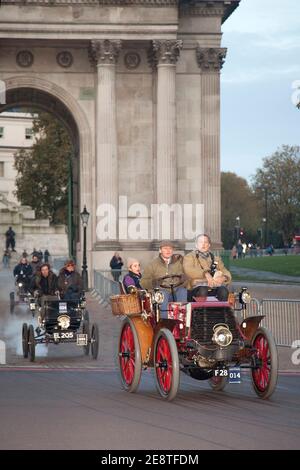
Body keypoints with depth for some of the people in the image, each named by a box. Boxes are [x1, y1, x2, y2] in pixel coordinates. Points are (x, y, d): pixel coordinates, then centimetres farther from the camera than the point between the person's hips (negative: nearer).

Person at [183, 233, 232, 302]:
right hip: (198, 286, -3)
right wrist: (206, 274, -20)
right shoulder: (189, 257, 16)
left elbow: (226, 273, 20)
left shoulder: (216, 259, 28)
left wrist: (223, 278, -7)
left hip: (215, 287, 3)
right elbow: (189, 270, -5)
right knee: (202, 290, -38)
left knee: (223, 290, -30)